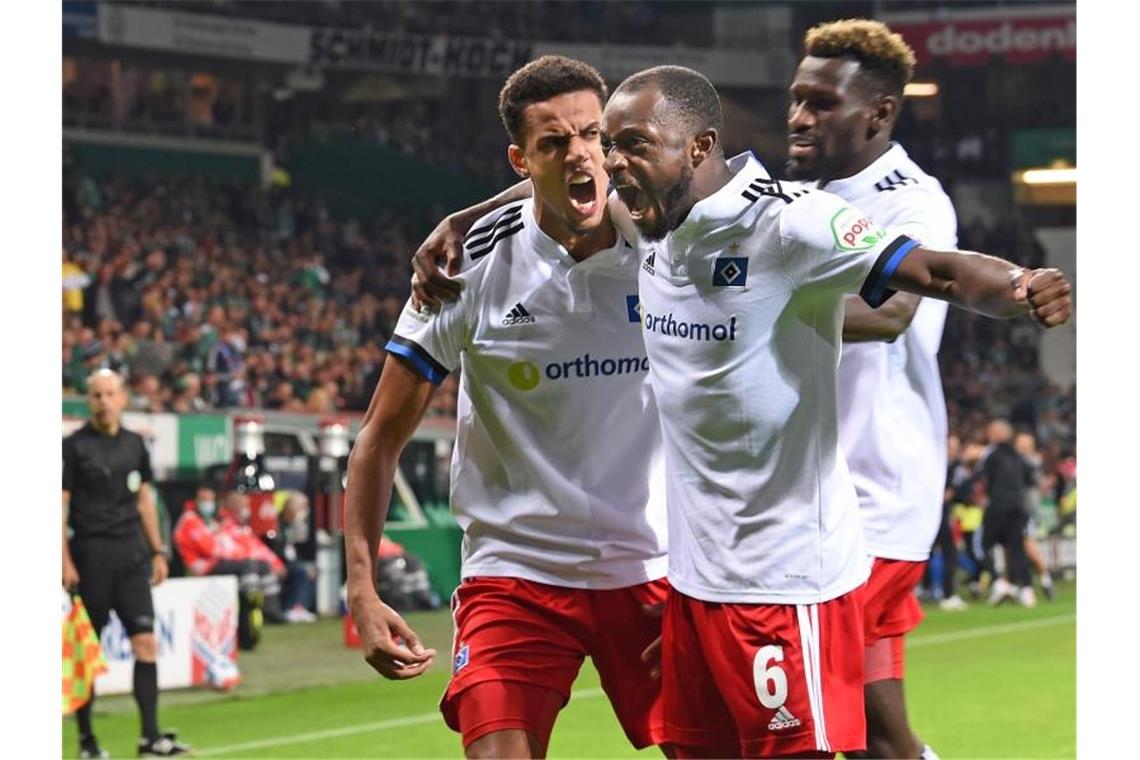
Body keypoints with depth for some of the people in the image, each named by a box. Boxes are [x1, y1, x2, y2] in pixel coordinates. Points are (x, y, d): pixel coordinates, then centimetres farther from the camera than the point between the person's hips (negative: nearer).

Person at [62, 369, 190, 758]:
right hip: (91, 557, -4)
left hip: (131, 554, 4)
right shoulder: (74, 446, -4)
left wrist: (158, 551, 14)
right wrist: (65, 561, -12)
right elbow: (60, 506, -5)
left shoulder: (134, 444, 11)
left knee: (146, 642, -4)